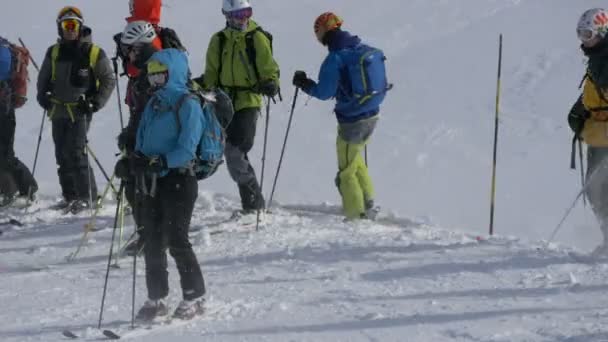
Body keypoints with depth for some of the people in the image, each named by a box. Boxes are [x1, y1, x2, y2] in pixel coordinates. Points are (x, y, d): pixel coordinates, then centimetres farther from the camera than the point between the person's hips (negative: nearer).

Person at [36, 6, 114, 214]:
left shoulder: (94, 53, -2)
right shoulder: (53, 53, 11)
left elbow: (108, 81, 4)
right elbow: (44, 78, 24)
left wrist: (96, 102, -9)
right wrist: (43, 96, 5)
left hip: (80, 111, -6)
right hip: (58, 110, 6)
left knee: (76, 152, -16)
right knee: (62, 155, 8)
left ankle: (86, 196, -12)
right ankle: (70, 196, 18)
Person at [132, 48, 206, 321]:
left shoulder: (188, 105, -9)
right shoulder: (153, 104, 15)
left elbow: (187, 149, -17)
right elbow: (142, 139, 17)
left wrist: (161, 162, -28)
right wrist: (137, 159, -4)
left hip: (178, 179, -7)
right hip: (152, 181, 7)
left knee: (176, 240, -7)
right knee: (152, 241, 9)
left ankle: (194, 296, 4)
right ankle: (156, 298, 17)